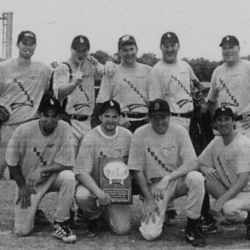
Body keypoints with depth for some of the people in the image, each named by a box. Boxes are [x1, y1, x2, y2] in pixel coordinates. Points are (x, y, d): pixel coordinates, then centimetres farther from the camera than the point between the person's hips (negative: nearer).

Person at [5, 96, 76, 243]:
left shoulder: (65, 129, -17)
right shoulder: (24, 131, -17)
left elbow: (67, 163, -19)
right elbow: (12, 162, -5)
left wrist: (42, 170, -26)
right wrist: (22, 186, -3)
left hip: (52, 178, 0)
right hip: (27, 183, 0)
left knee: (68, 177, -34)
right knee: (22, 231, -8)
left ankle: (61, 224, -15)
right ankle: (29, 211, 29)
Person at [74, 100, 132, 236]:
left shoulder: (127, 136, -2)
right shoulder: (90, 138, -14)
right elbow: (82, 172, -19)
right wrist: (99, 193, -33)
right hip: (94, 185, -2)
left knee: (123, 229, -14)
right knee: (81, 196, -37)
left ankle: (105, 212, 23)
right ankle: (94, 216, 1)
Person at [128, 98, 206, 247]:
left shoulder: (179, 131, -7)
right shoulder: (140, 134, -8)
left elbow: (192, 163, -16)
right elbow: (137, 170, -4)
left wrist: (167, 178, -30)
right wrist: (149, 199, -9)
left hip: (178, 180, 1)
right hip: (155, 186, -1)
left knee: (196, 177, -34)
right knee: (150, 234, -17)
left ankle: (192, 227, -12)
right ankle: (163, 213, 20)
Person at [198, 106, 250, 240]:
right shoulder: (216, 142, 2)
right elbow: (198, 163, 5)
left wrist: (220, 201, -35)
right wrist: (204, 168, -20)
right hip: (228, 190, 6)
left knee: (228, 209, -36)